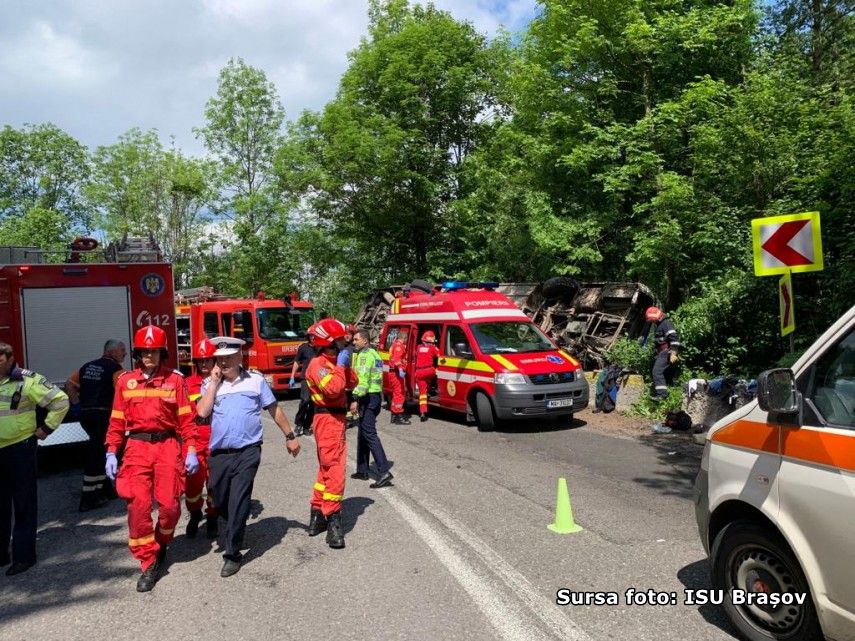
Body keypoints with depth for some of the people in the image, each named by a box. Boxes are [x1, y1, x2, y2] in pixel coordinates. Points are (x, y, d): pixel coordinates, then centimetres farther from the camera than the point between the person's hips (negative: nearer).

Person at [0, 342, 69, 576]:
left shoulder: (27, 380, -12)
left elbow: (60, 401, -12)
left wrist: (46, 428, -9)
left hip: (20, 449, -6)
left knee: (24, 505, 4)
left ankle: (23, 555, 11)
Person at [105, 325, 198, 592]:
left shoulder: (175, 379, 2)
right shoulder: (125, 381, 8)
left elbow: (186, 419, 1)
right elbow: (117, 421, 10)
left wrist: (191, 451, -4)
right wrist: (111, 453, 4)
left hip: (167, 445, -1)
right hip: (137, 446, 1)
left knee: (169, 504, -2)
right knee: (138, 503, -7)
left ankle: (161, 543, 29)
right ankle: (149, 563, 6)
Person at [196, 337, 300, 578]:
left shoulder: (255, 380, 3)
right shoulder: (210, 384, 6)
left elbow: (274, 409, 9)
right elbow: (202, 412, -11)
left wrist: (290, 436, 11)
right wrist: (214, 382, -8)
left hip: (247, 452, -3)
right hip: (219, 454, 3)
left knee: (238, 503, -7)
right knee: (220, 502, 15)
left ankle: (232, 554, 5)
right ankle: (231, 535, 41)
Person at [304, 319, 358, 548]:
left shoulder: (333, 361, 15)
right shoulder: (318, 364, -14)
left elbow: (352, 383, 14)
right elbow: (333, 389, -28)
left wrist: (346, 365, 0)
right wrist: (340, 365, -18)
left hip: (336, 418, 10)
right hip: (328, 419, -10)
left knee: (327, 468, 17)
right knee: (335, 469, -11)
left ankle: (317, 515, 27)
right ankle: (332, 520, -6)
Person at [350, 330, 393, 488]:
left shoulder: (364, 355, -12)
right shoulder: (375, 354, 18)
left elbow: (363, 380, -22)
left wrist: (355, 399, -24)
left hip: (367, 398, -10)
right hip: (376, 395, 10)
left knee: (369, 434, -12)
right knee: (362, 434, 16)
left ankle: (384, 471, -19)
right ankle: (362, 471, 23)